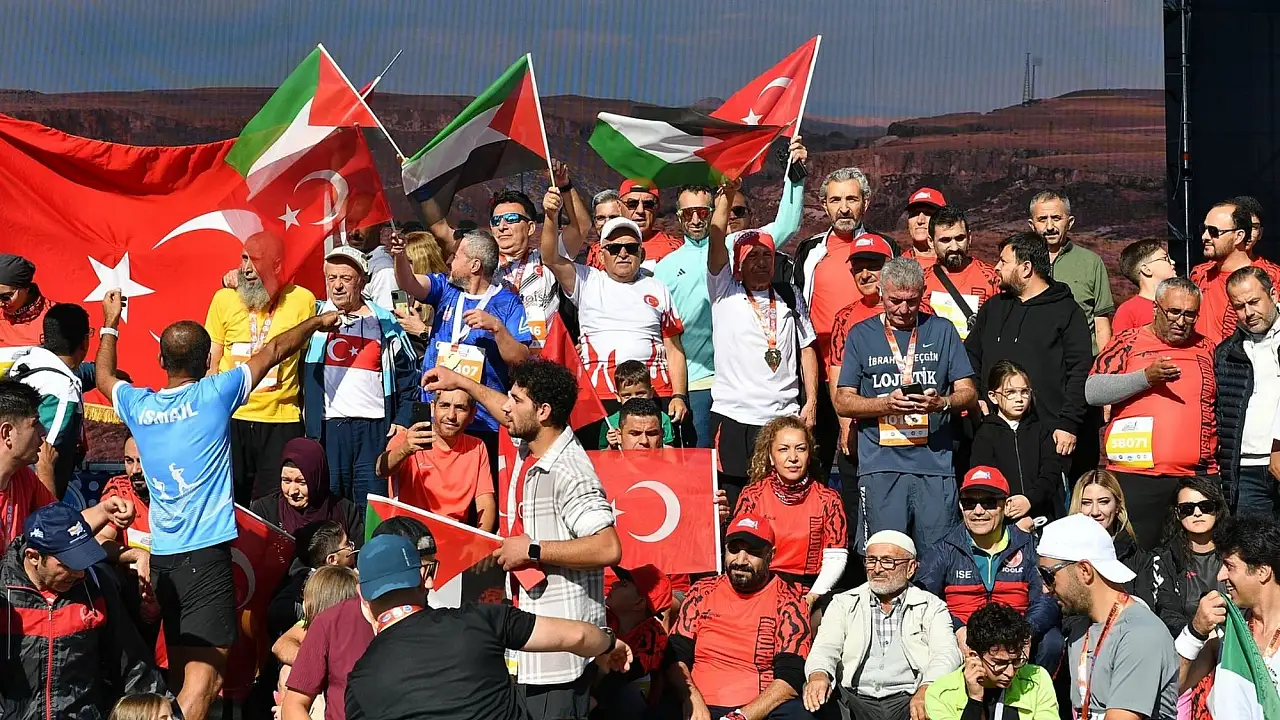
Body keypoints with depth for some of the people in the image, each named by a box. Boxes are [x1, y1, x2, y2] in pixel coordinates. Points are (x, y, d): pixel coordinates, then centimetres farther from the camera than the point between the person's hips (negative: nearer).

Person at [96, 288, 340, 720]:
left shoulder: (138, 405, 6)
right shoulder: (214, 394, -5)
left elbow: (104, 376, 30)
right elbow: (274, 351, 8)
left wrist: (110, 324, 43)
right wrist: (317, 322, 23)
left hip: (161, 556, 6)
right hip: (207, 554, -6)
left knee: (182, 670, 16)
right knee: (205, 672, -12)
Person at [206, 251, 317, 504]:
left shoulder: (303, 300, -1)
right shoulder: (224, 299, 2)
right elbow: (211, 362, 6)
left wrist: (308, 408, 7)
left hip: (282, 419, -1)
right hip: (231, 418, 1)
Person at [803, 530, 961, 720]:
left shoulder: (932, 607, 13)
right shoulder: (844, 603, 17)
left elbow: (946, 654, -2)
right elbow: (826, 647, 4)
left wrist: (927, 690, -26)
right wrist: (818, 674, -22)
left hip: (908, 702, 0)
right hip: (855, 700, 0)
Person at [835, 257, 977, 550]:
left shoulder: (942, 331, 13)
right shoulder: (862, 334, 11)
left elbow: (967, 392, 10)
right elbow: (843, 402, 6)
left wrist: (942, 403, -13)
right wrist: (886, 404, -12)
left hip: (935, 463, 1)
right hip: (881, 466, -1)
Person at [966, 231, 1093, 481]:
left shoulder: (1067, 311, 3)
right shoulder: (993, 308, 19)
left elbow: (1080, 372, -3)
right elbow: (970, 356, 24)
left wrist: (1069, 424, -10)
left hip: (1049, 435, -4)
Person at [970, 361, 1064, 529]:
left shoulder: (1039, 430, 15)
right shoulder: (985, 434, 6)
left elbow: (1052, 471, 4)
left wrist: (1030, 499, -16)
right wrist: (1017, 520, -15)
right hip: (1003, 521, -2)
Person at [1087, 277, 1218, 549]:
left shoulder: (1206, 350, 16)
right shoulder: (1129, 341, 6)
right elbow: (1092, 391, -6)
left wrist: (1216, 472, 14)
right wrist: (1146, 377, -16)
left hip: (1196, 476, 3)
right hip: (1134, 477, -3)